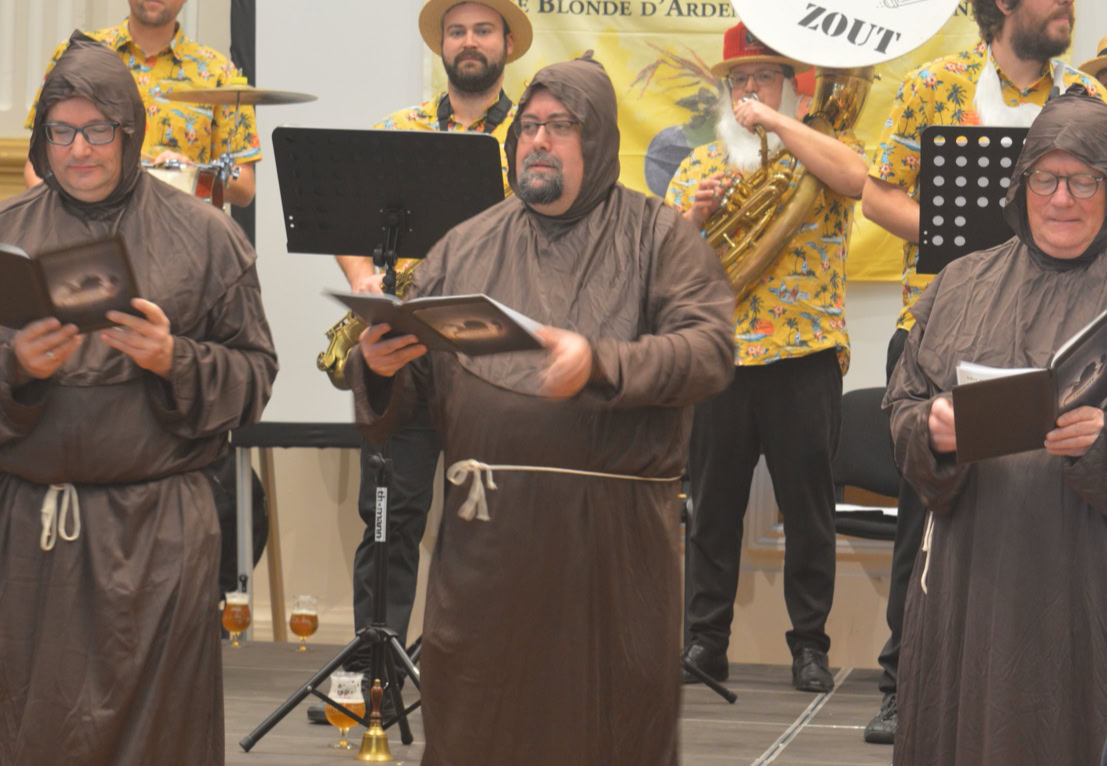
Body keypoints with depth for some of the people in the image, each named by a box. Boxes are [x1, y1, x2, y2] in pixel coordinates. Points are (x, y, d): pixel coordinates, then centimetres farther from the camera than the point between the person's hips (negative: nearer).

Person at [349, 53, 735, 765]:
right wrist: (379, 365, -11)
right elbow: (412, 382, 13)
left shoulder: (658, 235, 5)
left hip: (617, 530, -2)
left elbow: (710, 350, -9)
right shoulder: (467, 245, 14)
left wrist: (600, 365, -24)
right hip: (488, 528, 2)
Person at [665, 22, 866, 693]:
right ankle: (706, 640, 13)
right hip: (717, 356, 3)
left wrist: (774, 121, -15)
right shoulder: (702, 164, 15)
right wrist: (693, 214, -8)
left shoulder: (822, 149, 5)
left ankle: (811, 645, 9)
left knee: (808, 505, 1)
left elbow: (855, 176, -20)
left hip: (804, 354, -3)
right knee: (714, 505, 6)